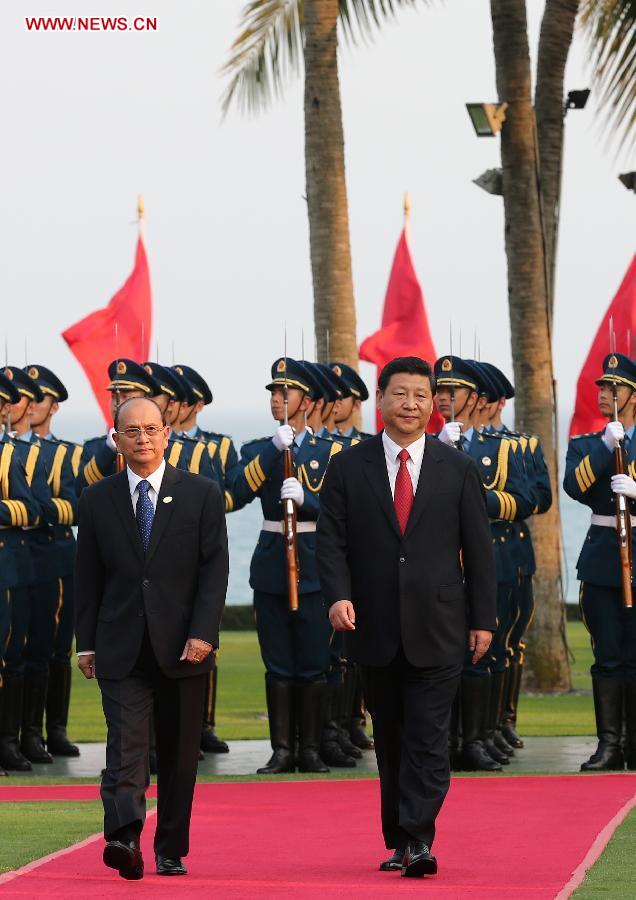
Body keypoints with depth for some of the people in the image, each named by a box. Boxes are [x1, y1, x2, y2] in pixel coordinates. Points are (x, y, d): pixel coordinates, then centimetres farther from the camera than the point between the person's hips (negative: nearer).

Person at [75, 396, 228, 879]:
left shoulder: (203, 494, 3)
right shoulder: (97, 500, 7)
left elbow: (215, 569, -2)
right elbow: (87, 578, 10)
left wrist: (202, 634, -11)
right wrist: (86, 643, 6)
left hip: (182, 646, 0)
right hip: (120, 648, 0)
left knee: (179, 753, 6)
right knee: (126, 744, -14)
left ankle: (171, 849, 16)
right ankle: (124, 838, -28)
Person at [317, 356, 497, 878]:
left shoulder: (458, 469, 4)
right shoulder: (348, 468, 4)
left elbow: (478, 548, 5)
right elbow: (332, 541, 1)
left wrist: (483, 618, 1)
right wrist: (338, 596, -16)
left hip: (437, 629, -1)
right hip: (375, 630, 1)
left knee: (429, 738, -8)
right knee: (390, 741, 10)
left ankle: (419, 842, -11)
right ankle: (399, 842, 19)